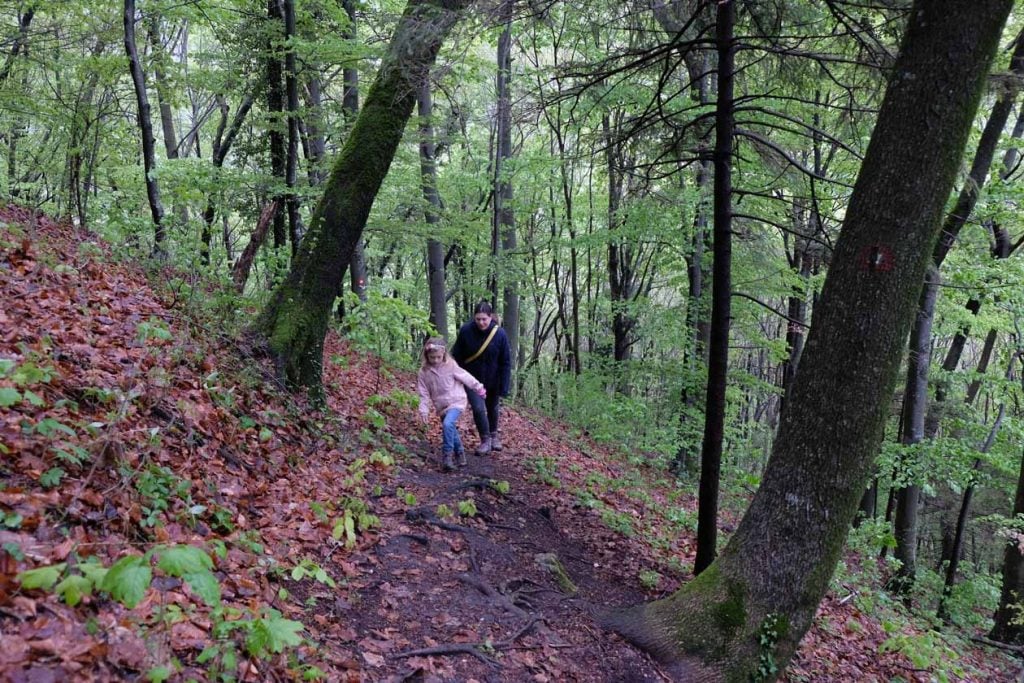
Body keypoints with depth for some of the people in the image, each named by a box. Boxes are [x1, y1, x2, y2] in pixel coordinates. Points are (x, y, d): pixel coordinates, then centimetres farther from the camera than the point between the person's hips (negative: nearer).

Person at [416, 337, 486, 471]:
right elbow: (424, 394, -1)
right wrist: (424, 411, -7)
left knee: (448, 424, -27)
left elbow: (466, 377, -1)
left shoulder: (450, 365, -11)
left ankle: (447, 454, -20)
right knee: (451, 430, 15)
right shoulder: (424, 372, -5)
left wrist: (479, 388, 7)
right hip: (441, 407, 4)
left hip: (456, 402, -4)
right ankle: (459, 451, 39)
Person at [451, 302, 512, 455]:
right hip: (472, 379, -1)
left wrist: (504, 388, -13)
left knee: (492, 408, 20)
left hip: (492, 380, 1)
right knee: (478, 408, -12)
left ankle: (494, 434, 46)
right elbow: (456, 356, -6)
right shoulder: (465, 331, -19)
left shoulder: (500, 334, -20)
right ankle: (485, 440, 10)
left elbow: (506, 362, -13)